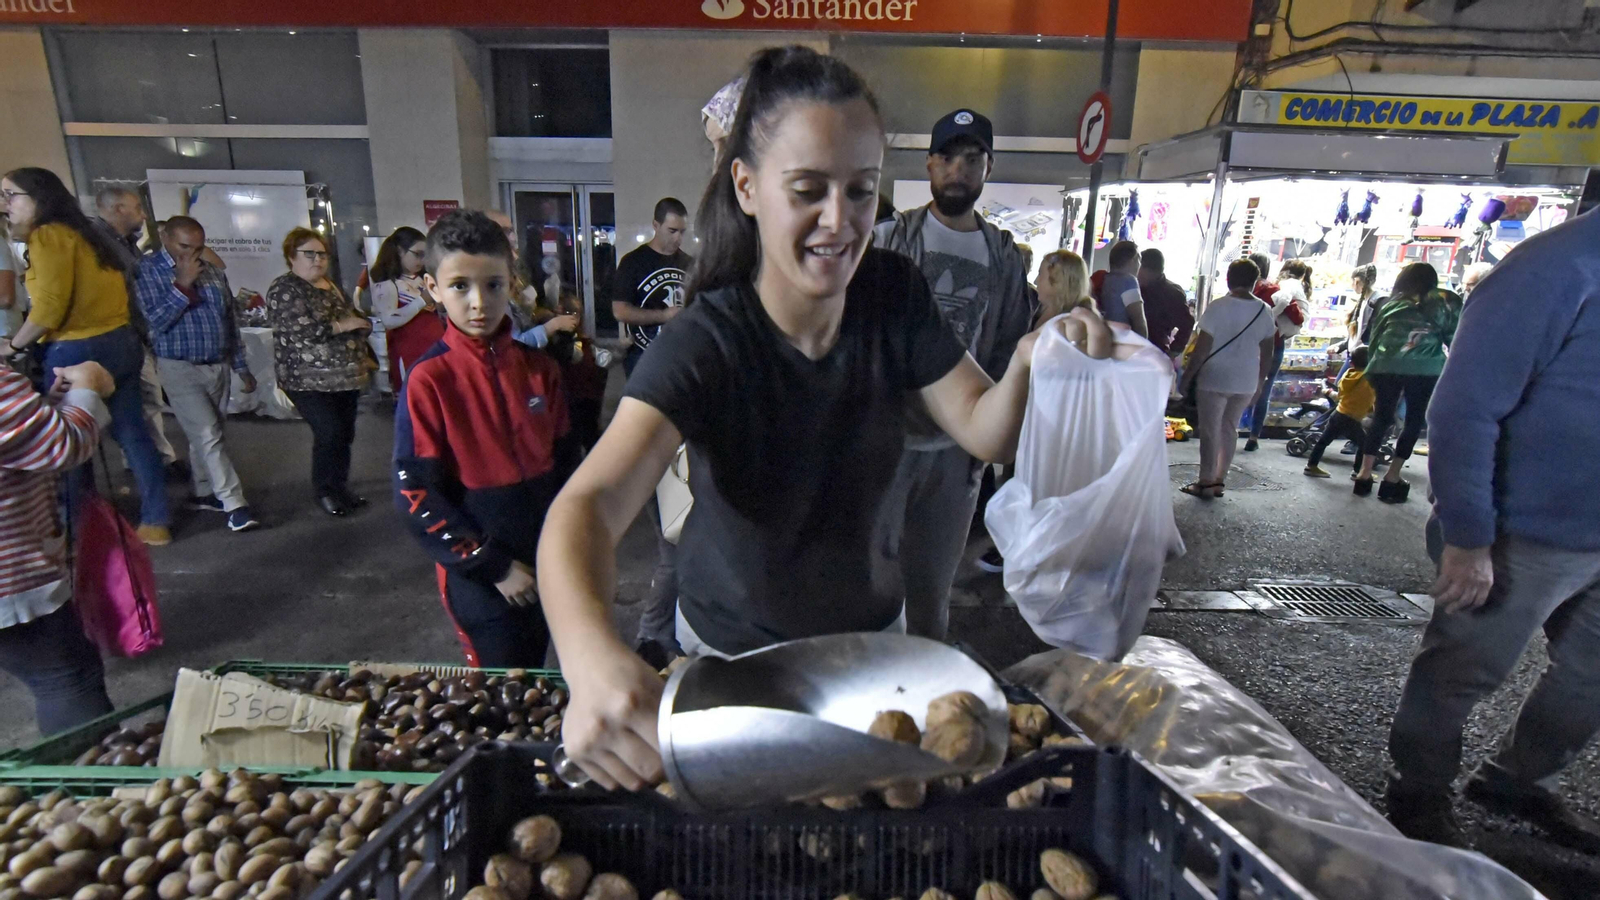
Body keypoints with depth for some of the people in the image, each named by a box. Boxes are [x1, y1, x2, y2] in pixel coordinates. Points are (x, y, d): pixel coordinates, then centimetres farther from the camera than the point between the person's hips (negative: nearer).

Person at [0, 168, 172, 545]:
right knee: (132, 432, 9)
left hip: (77, 352, -8)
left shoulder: (47, 236, -10)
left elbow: (50, 305, -18)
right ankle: (154, 521, 14)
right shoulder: (83, 234, 16)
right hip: (120, 342, 8)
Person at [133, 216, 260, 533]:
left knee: (205, 434, 12)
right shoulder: (147, 271, -6)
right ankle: (234, 504, -9)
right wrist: (182, 284, -20)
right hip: (180, 368, -5)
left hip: (219, 365, 5)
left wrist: (241, 366, 14)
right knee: (207, 435, -9)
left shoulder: (212, 271, 8)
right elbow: (155, 321, -15)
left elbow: (230, 320, 13)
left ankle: (203, 492, 26)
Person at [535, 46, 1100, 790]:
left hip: (870, 631, 4)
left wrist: (1030, 365, -35)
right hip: (731, 652, -3)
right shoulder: (703, 345, -28)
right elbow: (587, 504, -41)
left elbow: (985, 432, -13)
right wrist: (595, 661, -60)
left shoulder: (893, 295, -14)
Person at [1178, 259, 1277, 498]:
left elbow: (1203, 347, -13)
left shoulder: (1218, 306, -11)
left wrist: (1187, 376, -6)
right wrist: (1260, 381, 19)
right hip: (1246, 382, 5)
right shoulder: (1264, 312, 4)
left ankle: (1206, 483, 6)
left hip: (1215, 379, -5)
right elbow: (1267, 352, 8)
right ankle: (1219, 481, 20)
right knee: (1230, 429, 15)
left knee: (1209, 430, 3)